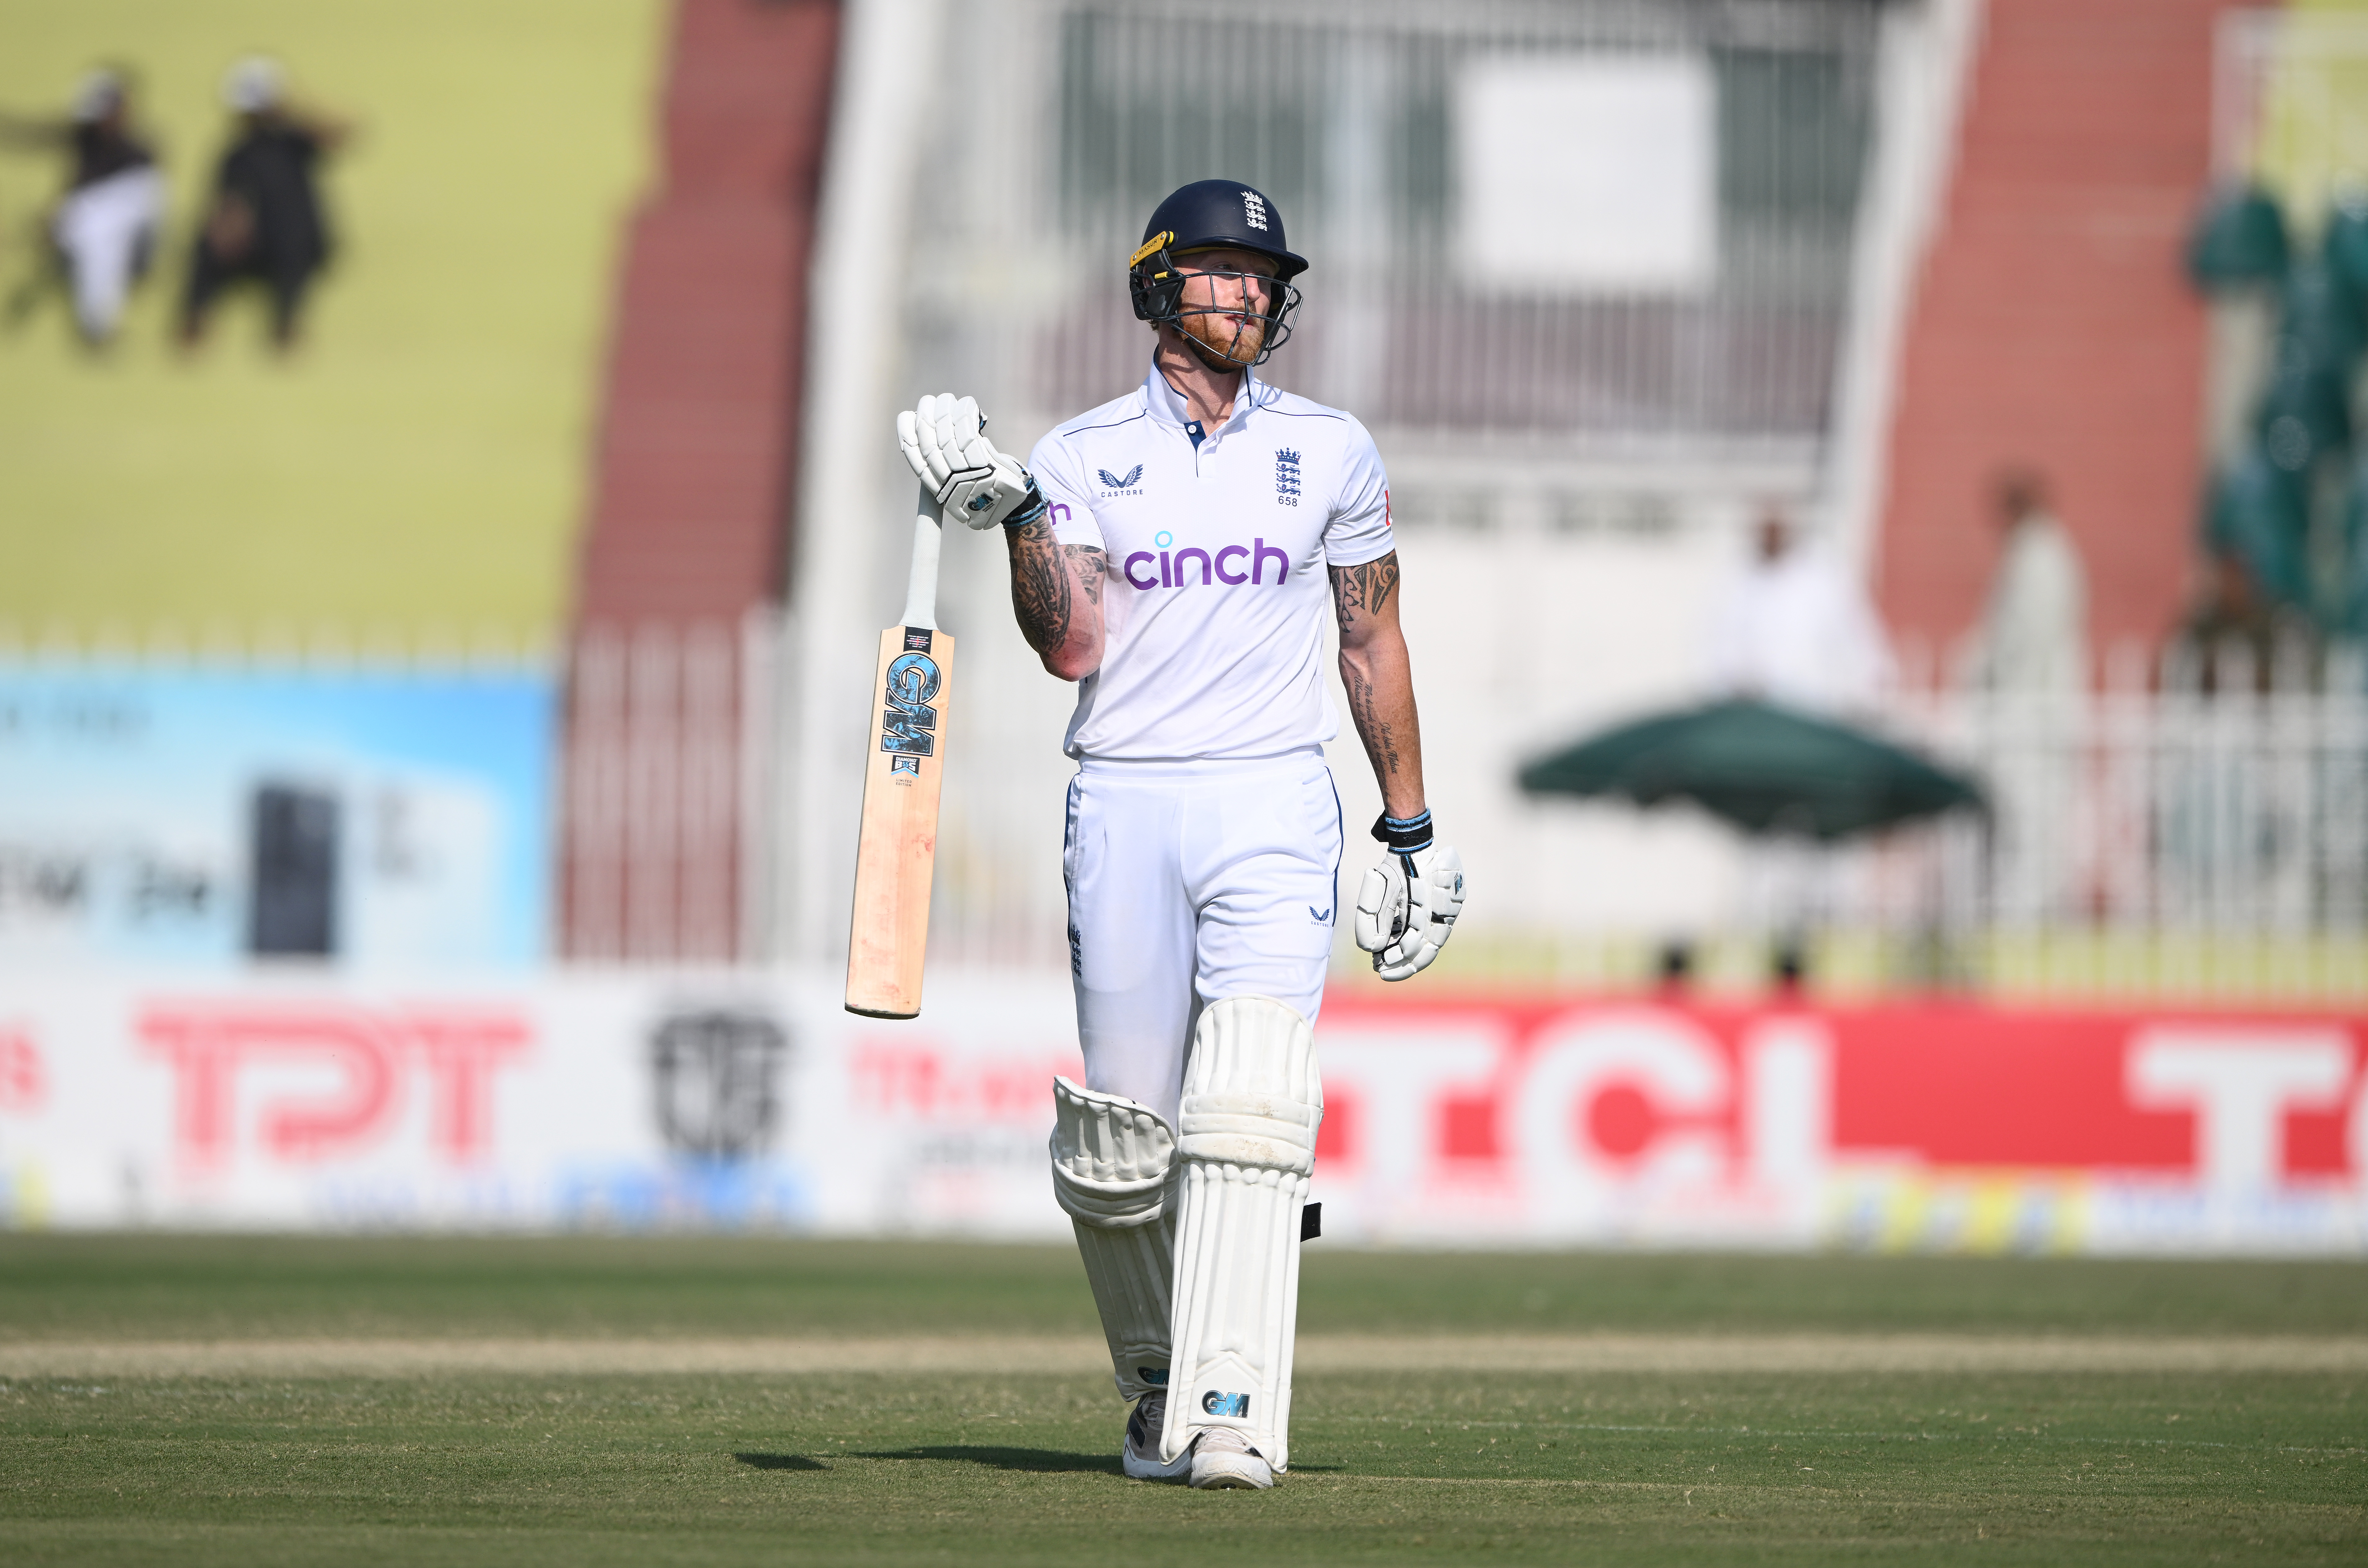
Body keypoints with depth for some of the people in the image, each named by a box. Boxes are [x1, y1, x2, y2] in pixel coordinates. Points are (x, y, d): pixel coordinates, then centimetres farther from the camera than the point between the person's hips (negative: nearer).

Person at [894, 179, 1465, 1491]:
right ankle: (1157, 1384, 23)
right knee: (1118, 1142, 1)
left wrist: (1411, 831, 12)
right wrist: (1015, 519, -17)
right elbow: (1073, 650, -4)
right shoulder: (1080, 457, 6)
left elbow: (1372, 643, 14)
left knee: (1248, 1112, -16)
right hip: (1125, 805, 1)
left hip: (1276, 805, 0)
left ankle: (1230, 1415, -22)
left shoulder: (1331, 451, 10)